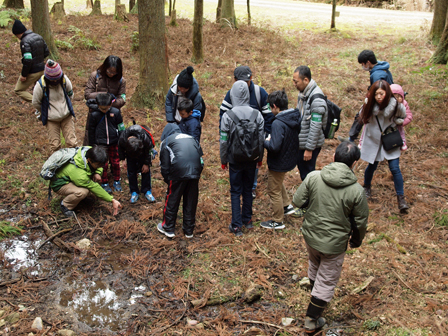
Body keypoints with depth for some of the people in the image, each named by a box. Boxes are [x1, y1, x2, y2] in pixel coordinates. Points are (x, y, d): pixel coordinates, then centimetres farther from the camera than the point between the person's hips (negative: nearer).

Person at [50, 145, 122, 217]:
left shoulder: (90, 151, -23)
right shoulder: (80, 175, -40)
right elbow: (95, 188, -28)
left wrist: (98, 173, -21)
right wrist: (112, 200, -22)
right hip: (59, 184, -8)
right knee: (83, 192, -35)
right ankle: (65, 205, -6)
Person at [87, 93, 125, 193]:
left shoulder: (115, 112, -7)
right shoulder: (94, 115, -8)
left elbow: (121, 127, 4)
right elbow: (91, 130, 3)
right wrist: (92, 144, 6)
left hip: (114, 143, 1)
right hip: (100, 144, -1)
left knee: (115, 162, 10)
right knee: (103, 164, 4)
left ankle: (117, 181, 27)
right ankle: (104, 183, 20)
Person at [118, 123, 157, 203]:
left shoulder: (146, 139, -42)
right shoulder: (122, 139, -37)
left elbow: (148, 151, -20)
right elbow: (120, 149, -9)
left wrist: (146, 164, -12)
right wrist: (123, 160, -5)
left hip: (143, 154, -1)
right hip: (130, 155, 1)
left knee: (146, 170, -3)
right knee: (131, 171, -3)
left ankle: (147, 191, 10)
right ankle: (134, 192, 10)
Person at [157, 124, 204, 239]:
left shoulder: (166, 142, 15)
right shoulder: (191, 138, 28)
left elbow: (164, 166, 10)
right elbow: (201, 159, 23)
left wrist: (167, 180, 21)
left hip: (178, 173, -4)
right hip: (195, 172, 4)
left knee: (172, 200, 12)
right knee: (191, 201, 15)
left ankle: (168, 228, 24)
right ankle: (189, 230, 25)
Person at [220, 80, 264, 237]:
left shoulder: (227, 115, -15)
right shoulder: (257, 114, -7)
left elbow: (224, 140, -10)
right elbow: (261, 139, 1)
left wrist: (223, 160, 3)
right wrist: (260, 158, 14)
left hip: (235, 160, -3)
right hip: (252, 159, 3)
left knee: (235, 192, 7)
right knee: (248, 189, 18)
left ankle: (237, 225, 9)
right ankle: (247, 219, 30)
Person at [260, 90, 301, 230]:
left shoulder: (278, 123, -29)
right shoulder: (296, 117, -3)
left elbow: (274, 147, -34)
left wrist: (265, 141, -13)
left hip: (279, 163, -9)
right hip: (291, 159, 9)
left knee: (274, 191, 9)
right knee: (278, 183, 33)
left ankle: (277, 221, 23)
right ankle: (287, 205, 38)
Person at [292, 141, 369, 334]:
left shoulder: (313, 177, -17)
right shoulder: (356, 191, -21)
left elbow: (297, 202, -8)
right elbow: (360, 222, -9)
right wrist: (356, 240, 11)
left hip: (310, 236, 3)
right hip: (334, 244, -3)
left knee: (314, 268, 31)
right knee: (326, 281, 15)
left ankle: (315, 294, 56)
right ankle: (312, 321, 27)